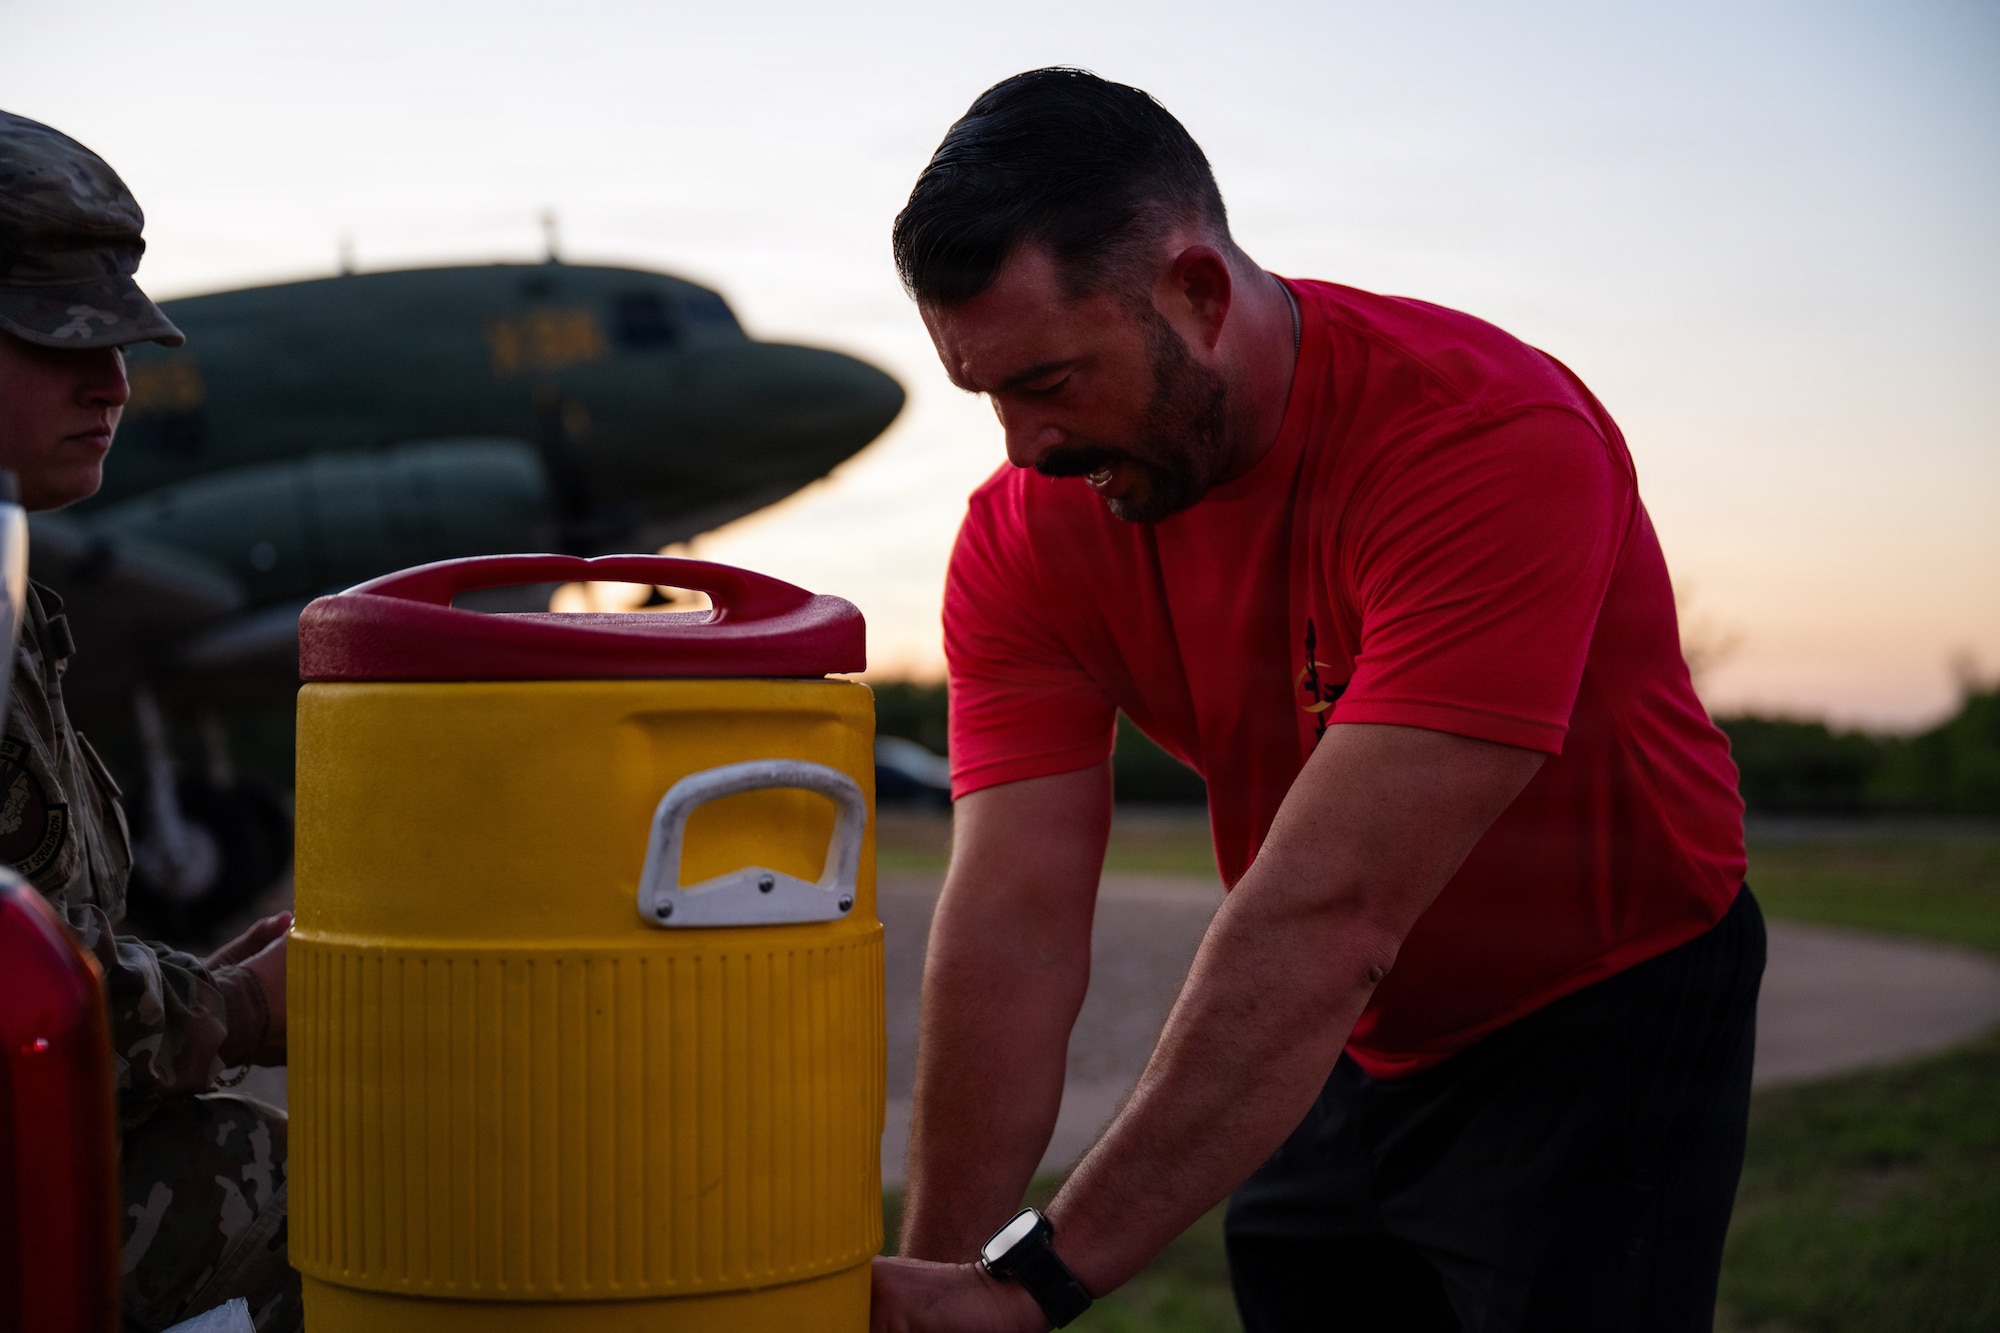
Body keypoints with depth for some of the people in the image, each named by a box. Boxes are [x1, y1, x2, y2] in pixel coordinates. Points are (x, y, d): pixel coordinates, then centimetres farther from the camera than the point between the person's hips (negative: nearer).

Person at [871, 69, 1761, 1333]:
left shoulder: (1492, 442, -33)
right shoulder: (1026, 538, -14)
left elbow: (1330, 919, -39)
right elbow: (1015, 926, -19)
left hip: (1603, 1024, -4)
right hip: (1340, 1045, 5)